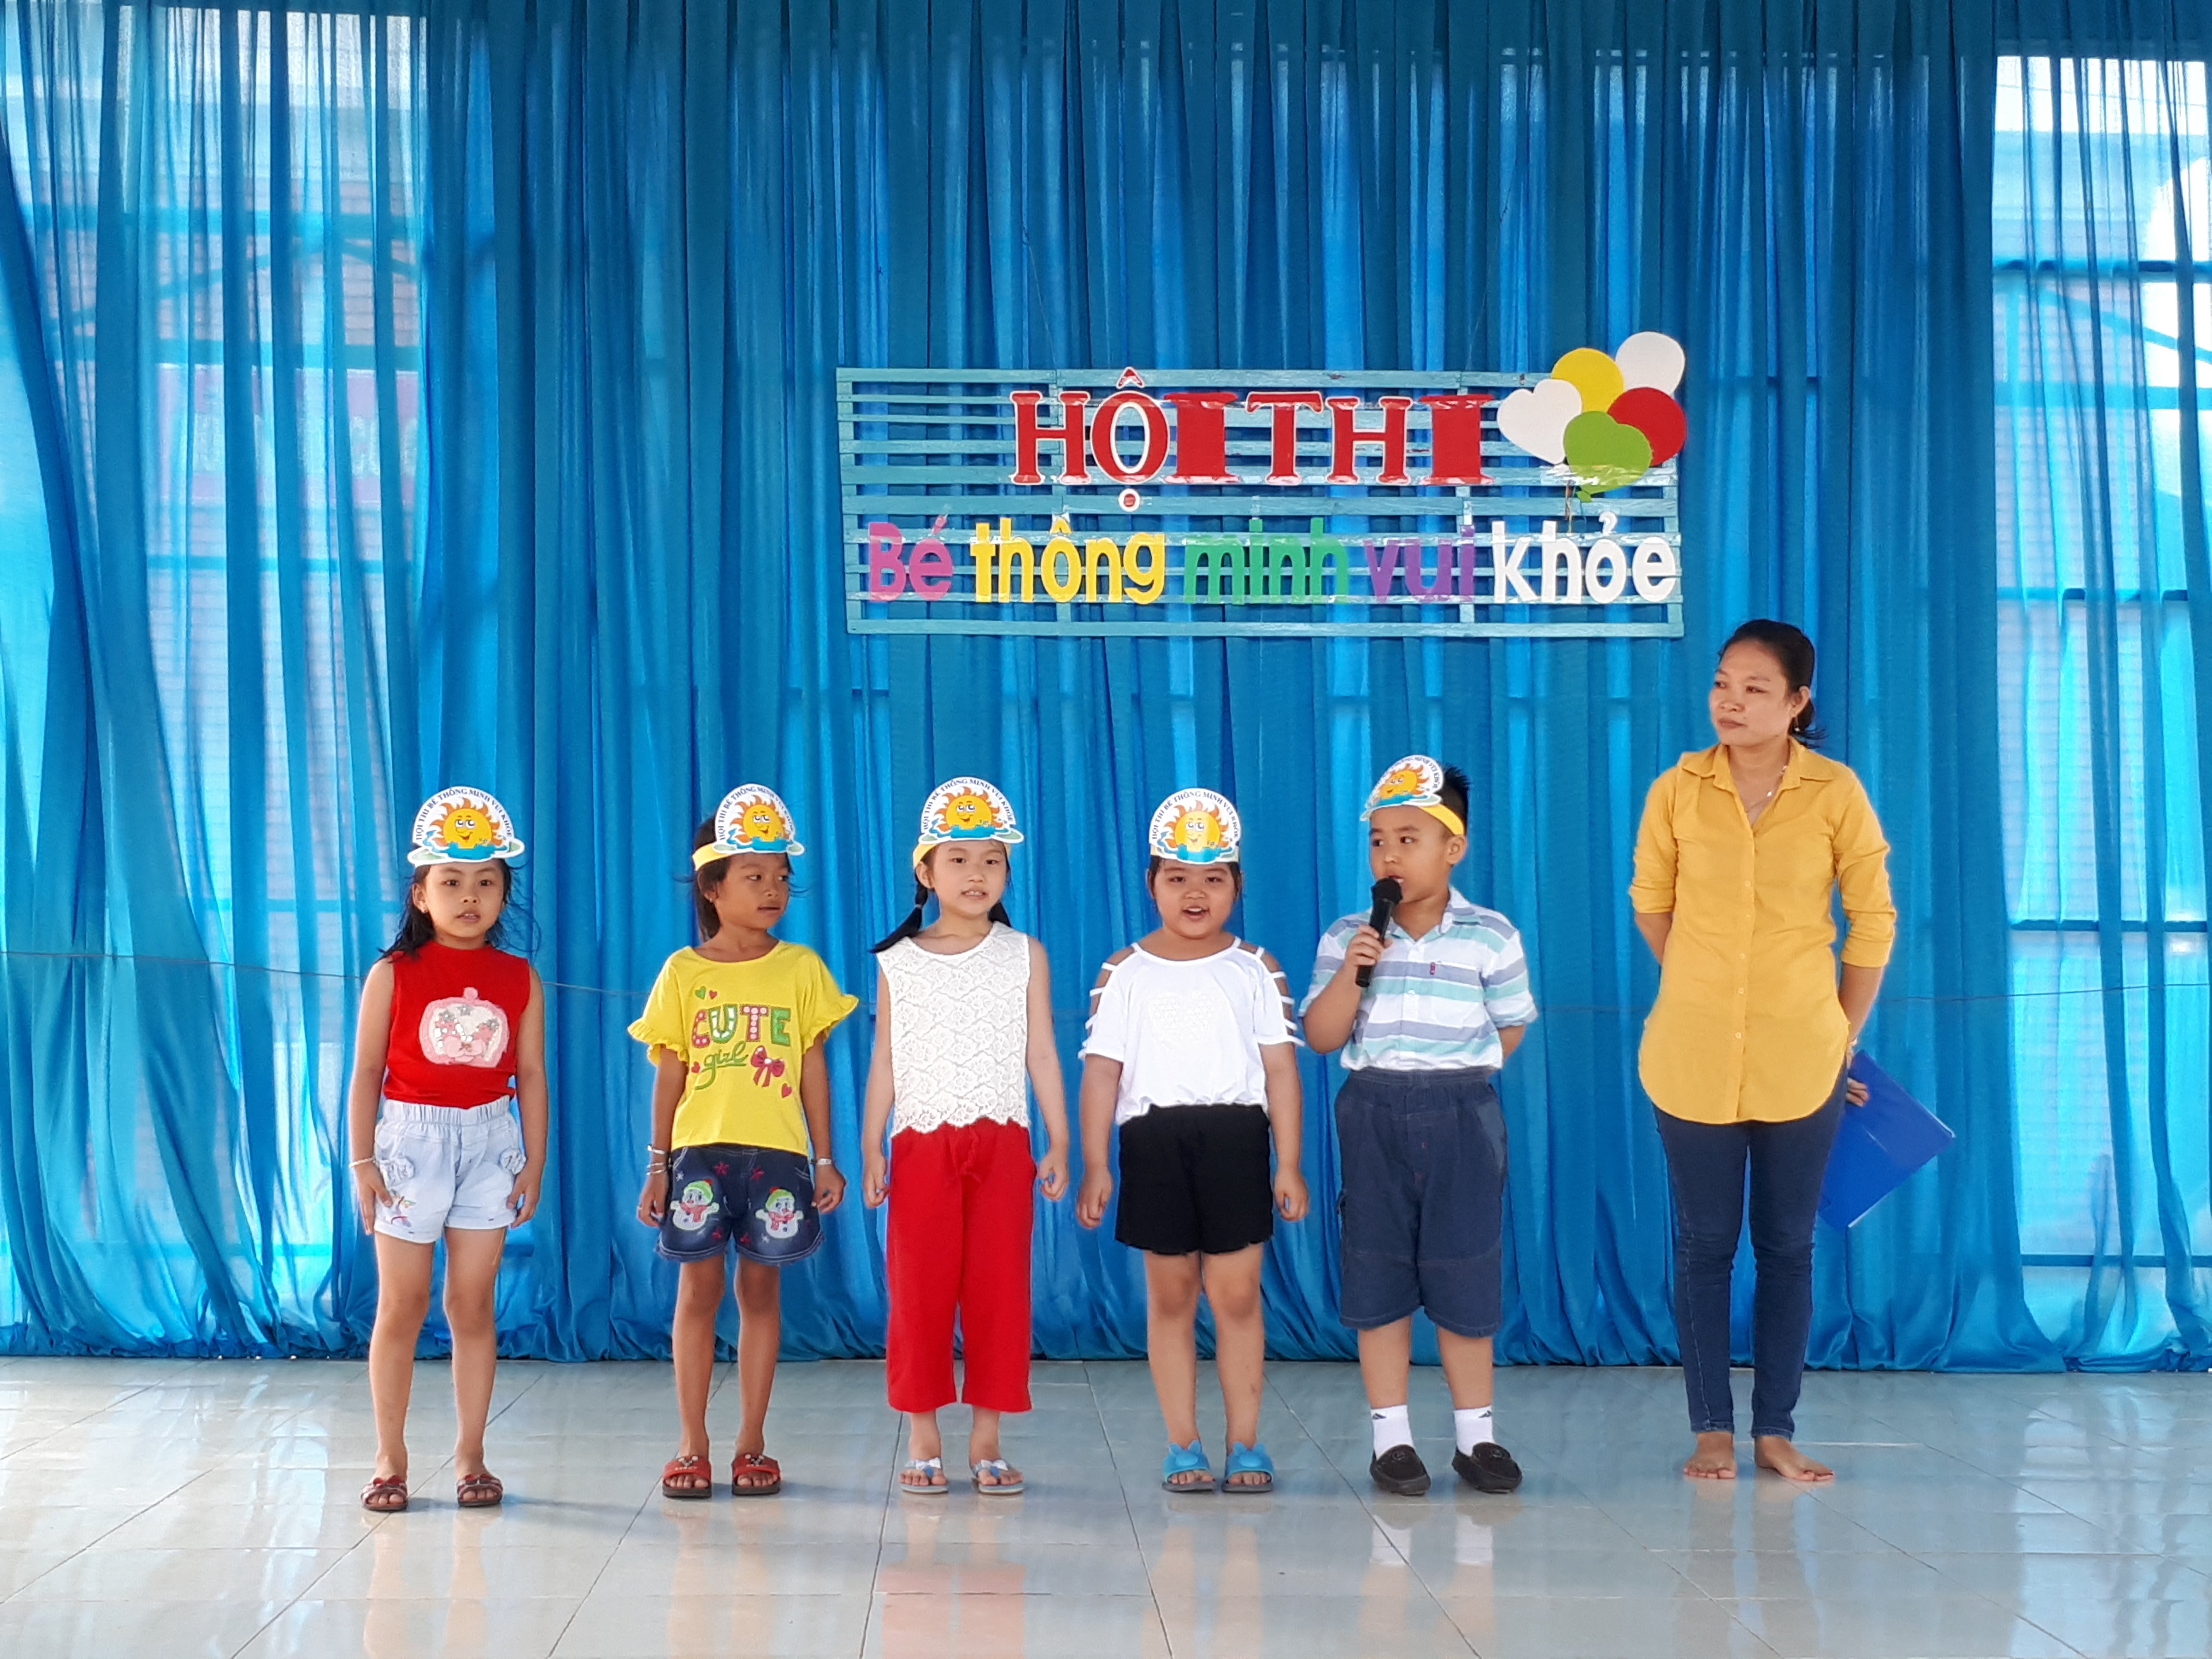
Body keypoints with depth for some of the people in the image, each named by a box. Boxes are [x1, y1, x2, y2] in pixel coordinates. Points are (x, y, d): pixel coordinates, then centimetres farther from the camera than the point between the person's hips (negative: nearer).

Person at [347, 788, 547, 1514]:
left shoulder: (519, 979, 3)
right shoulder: (394, 974, -3)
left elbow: (531, 1075, 6)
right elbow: (367, 1071, -2)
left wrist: (534, 1163, 3)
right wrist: (362, 1160, -7)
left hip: (490, 1142, 2)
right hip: (411, 1136, -2)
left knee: (473, 1304, 5)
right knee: (401, 1304, 3)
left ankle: (470, 1454, 12)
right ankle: (391, 1459, 10)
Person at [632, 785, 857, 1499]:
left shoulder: (802, 968, 5)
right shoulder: (684, 972, 3)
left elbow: (813, 1067, 6)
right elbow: (670, 1073, 5)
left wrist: (825, 1158, 4)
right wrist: (657, 1164, 3)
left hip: (777, 1152, 0)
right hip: (701, 1149, 0)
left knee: (761, 1288, 5)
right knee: (699, 1288, 1)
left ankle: (752, 1443, 12)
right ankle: (692, 1446, 8)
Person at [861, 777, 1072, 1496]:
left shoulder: (1024, 956, 5)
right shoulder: (899, 962, 5)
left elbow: (1041, 1054, 5)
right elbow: (886, 1060, 7)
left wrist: (1059, 1143, 1)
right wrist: (871, 1147, 2)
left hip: (1003, 1143, 0)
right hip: (923, 1144, 0)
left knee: (1000, 1289, 0)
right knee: (920, 1291, 1)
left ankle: (987, 1438, 9)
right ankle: (923, 1440, 9)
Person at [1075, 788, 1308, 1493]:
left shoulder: (1255, 969, 6)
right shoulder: (1125, 973, 6)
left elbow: (1281, 1067, 4)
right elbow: (1103, 1069, 4)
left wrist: (1289, 1163, 0)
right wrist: (1095, 1165, -2)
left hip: (1235, 1135, 0)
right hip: (1155, 1138, 0)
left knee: (1237, 1295, 0)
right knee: (1170, 1296, 5)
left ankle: (1246, 1443, 9)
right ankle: (1183, 1445, 12)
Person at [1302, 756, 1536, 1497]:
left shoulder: (1491, 937, -3)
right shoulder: (1347, 936, 0)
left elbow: (1511, 1027, 7)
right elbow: (1322, 1036, -4)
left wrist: (1456, 1072, 3)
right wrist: (1352, 971, -16)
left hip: (1462, 1115, -1)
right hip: (1374, 1115, 1)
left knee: (1465, 1276, 3)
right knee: (1378, 1276, 4)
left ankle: (1476, 1433, 16)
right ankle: (1391, 1436, 13)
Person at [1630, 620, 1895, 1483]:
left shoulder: (1835, 793, -5)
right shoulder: (1677, 791, -3)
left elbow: (1874, 922, 3)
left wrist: (1843, 1037, 6)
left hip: (1801, 1063, 0)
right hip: (1692, 1057, 0)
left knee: (1788, 1246, 7)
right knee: (1704, 1243, 6)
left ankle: (1776, 1430, 16)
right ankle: (1712, 1429, 15)